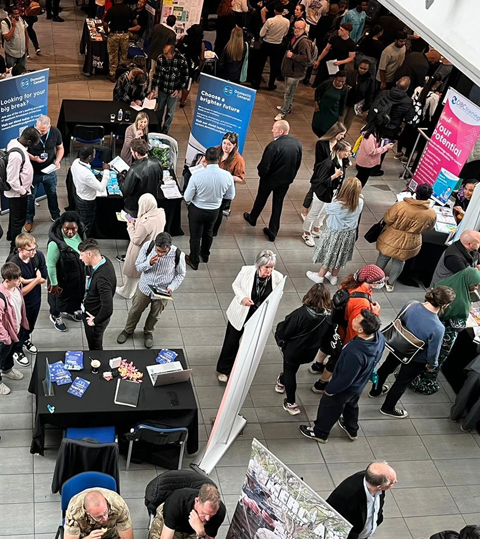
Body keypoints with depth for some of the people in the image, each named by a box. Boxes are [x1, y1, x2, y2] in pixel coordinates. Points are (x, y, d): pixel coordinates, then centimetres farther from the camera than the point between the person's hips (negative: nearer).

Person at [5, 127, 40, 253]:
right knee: (19, 219, 6)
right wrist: (22, 192, -16)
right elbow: (12, 179, -29)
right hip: (18, 194, -9)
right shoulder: (16, 155, -35)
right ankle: (15, 247, 19)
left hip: (18, 192, 9)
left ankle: (11, 235, 50)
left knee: (14, 216, 29)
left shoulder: (15, 142, -6)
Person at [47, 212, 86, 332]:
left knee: (75, 293, 30)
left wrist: (85, 270, 14)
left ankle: (69, 310, 60)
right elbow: (51, 265, -24)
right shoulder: (55, 243, -36)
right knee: (60, 296, 21)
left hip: (78, 274, 6)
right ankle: (55, 316, 50)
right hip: (63, 277, -6)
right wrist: (54, 283, -16)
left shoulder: (79, 234, -16)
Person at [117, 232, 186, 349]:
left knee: (155, 314, 24)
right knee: (135, 310, 22)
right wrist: (149, 263, -35)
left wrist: (172, 287, -22)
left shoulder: (178, 255, -29)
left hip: (162, 291, -1)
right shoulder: (147, 246, -27)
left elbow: (181, 274, -9)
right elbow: (138, 267, -14)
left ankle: (148, 332, 55)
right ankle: (128, 330, 52)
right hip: (145, 287, 1)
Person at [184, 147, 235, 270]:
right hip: (214, 210, 3)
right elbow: (231, 196, -5)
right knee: (208, 232, 30)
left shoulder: (197, 176, -30)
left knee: (195, 236, 20)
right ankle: (205, 255, 54)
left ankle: (194, 261, 40)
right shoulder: (227, 176, -21)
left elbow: (187, 198, -19)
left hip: (197, 210, -3)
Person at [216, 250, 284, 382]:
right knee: (232, 341, 11)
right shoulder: (247, 271, -23)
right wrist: (242, 298, -23)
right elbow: (236, 285, -6)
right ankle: (223, 370, 33)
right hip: (240, 313, -1)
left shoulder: (277, 278, -20)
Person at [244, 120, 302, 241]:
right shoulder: (298, 144, -11)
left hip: (270, 179, -4)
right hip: (286, 181, 4)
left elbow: (264, 166, -26)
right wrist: (290, 177, 13)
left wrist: (261, 173, -4)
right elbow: (297, 164, 1)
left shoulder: (274, 145, -31)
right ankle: (273, 232, 22)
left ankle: (252, 218, 47)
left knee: (261, 199, 22)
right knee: (278, 204, 16)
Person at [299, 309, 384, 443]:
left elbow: (345, 378, -30)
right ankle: (351, 429, 60)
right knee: (352, 405, 34)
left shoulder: (355, 353, -46)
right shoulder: (379, 337, -25)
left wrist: (330, 389, -13)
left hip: (345, 388, -6)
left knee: (329, 409, 22)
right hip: (360, 384, 7)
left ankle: (320, 433, 48)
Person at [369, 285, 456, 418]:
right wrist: (432, 365, 0)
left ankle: (375, 390, 59)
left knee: (386, 368, 31)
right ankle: (388, 408, 46)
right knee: (402, 382, 22)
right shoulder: (438, 328, -39)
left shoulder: (410, 304, -25)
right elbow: (433, 352, -23)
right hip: (415, 360, -5)